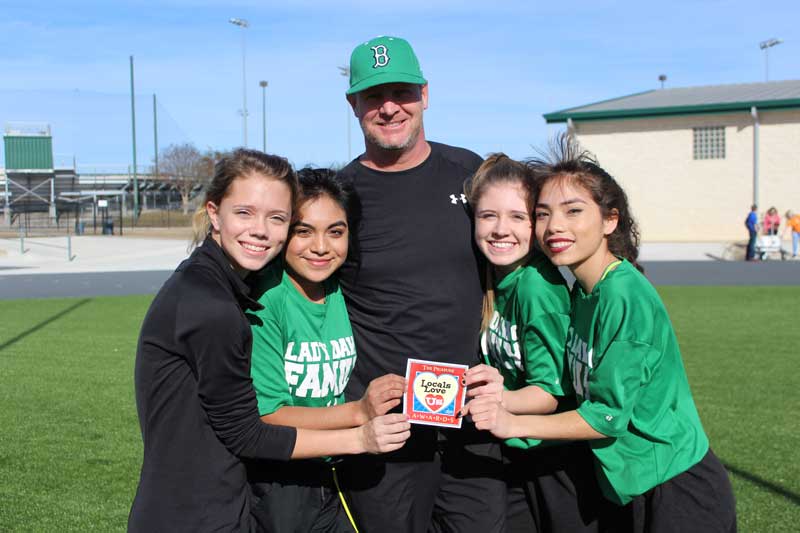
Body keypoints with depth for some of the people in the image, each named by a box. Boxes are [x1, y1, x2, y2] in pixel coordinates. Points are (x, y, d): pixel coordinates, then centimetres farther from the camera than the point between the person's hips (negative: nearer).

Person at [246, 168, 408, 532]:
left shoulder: (342, 296, -1)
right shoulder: (264, 300, -18)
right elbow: (266, 415, -19)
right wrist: (359, 412, -27)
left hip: (327, 479, 6)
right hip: (272, 484, -5)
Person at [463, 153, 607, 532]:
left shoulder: (536, 285, -23)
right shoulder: (496, 281, -2)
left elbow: (552, 390, -22)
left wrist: (504, 400, -38)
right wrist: (488, 385, -11)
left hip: (561, 460, -6)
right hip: (516, 458, 7)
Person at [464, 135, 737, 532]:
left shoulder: (625, 297, -23)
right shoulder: (582, 293, 2)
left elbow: (608, 414, -22)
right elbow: (579, 391, 9)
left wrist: (514, 424, -19)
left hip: (680, 494, -8)